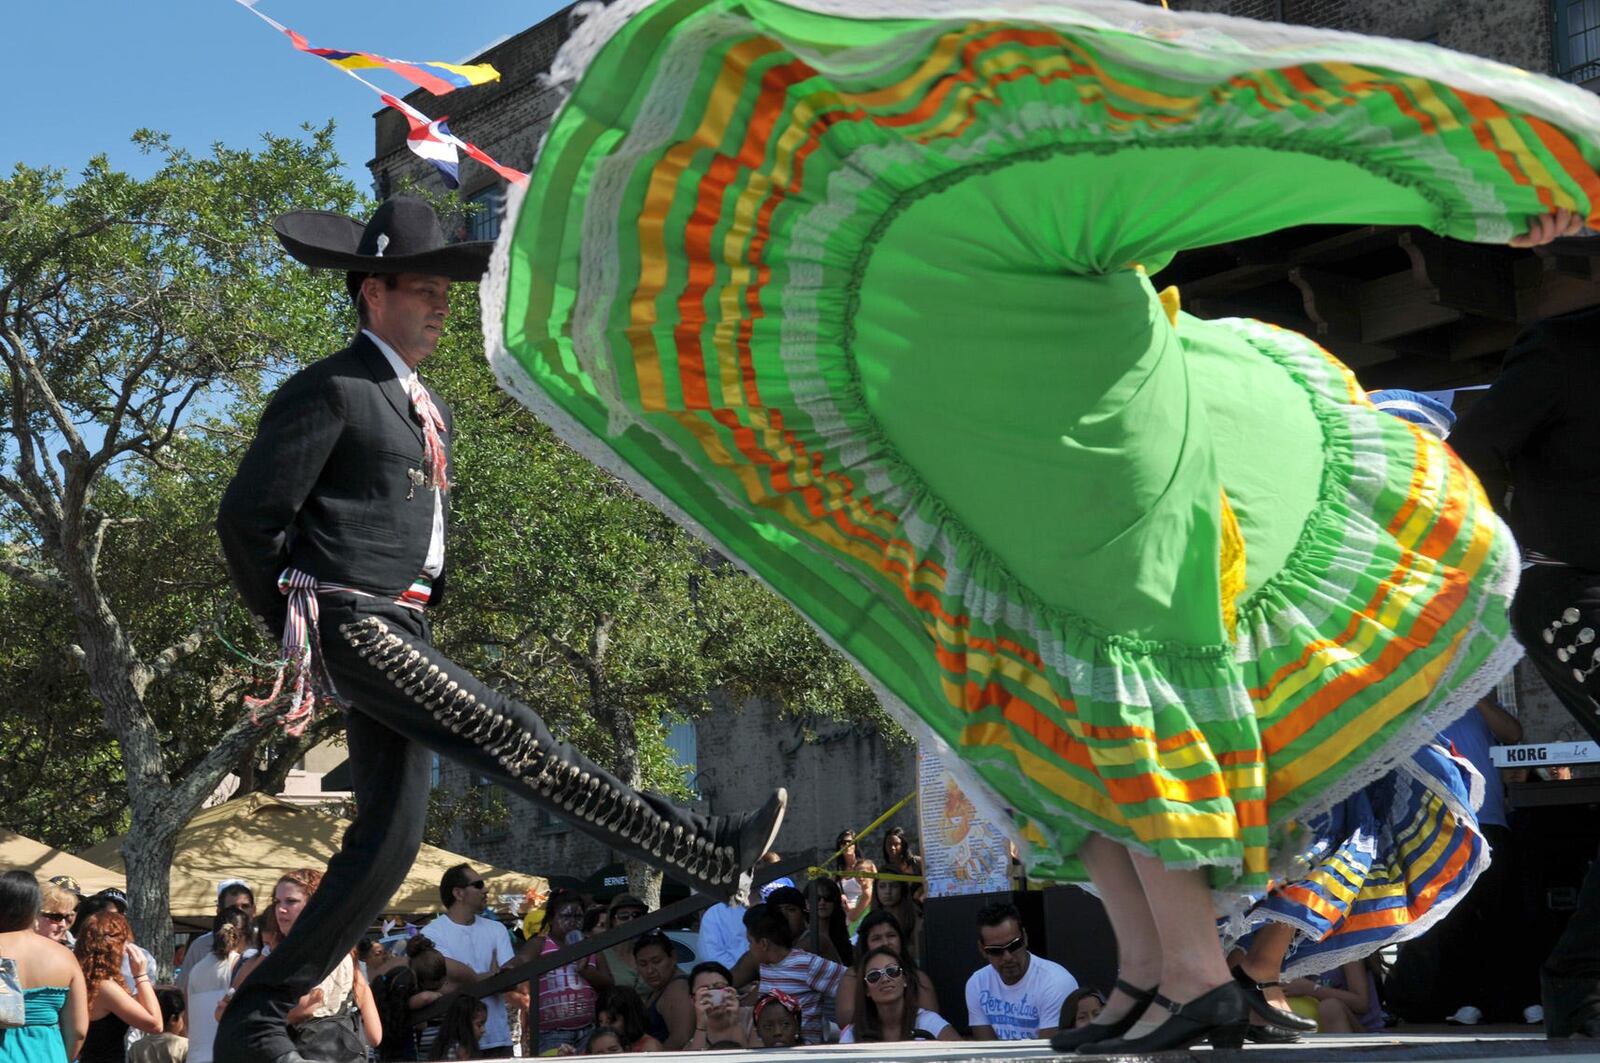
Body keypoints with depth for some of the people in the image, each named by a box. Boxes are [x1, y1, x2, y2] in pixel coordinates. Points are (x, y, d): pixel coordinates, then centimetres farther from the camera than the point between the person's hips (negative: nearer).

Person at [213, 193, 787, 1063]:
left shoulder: (429, 411, 23)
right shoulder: (329, 391, -5)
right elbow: (247, 518, -8)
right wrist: (292, 629, 0)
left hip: (397, 631, 10)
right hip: (352, 623, -10)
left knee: (389, 837, 5)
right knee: (511, 739, -16)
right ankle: (706, 856, -20)